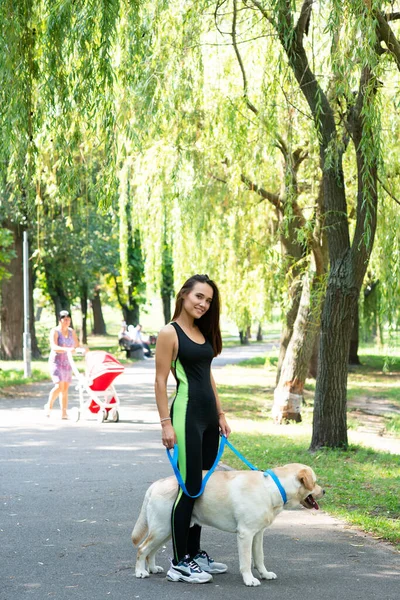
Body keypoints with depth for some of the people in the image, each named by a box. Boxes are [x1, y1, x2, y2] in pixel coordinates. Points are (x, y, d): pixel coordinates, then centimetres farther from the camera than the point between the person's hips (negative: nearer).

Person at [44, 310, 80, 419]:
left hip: (67, 362, 6)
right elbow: (54, 347, -23)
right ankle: (49, 405, 6)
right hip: (56, 361, -6)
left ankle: (64, 413, 5)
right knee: (59, 386, -16)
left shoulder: (71, 332, 9)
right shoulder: (55, 332, -9)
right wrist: (66, 349, -38)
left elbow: (77, 345, 10)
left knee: (65, 388, 3)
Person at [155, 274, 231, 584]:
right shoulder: (170, 333, -8)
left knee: (203, 487, 12)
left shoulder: (204, 332, 14)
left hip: (208, 416, 8)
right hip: (186, 414, -8)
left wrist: (221, 414, 15)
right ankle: (179, 563, 1)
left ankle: (194, 552, 22)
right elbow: (161, 381, -11)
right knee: (188, 487, -6)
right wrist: (166, 423, -16)